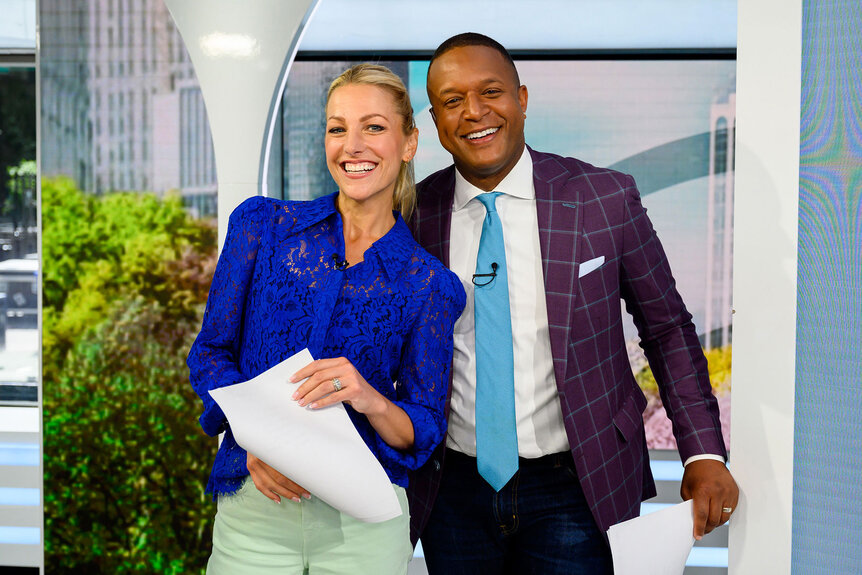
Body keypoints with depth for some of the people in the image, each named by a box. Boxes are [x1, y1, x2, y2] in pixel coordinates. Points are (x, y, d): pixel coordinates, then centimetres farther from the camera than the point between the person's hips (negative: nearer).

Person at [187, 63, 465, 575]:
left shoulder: (428, 285, 1)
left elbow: (424, 433, 1)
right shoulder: (262, 225, 3)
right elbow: (210, 353, 4)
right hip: (252, 510, 0)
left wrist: (370, 400, -20)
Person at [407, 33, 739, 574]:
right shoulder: (414, 215, -3)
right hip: (454, 491, 2)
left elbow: (668, 328, 2)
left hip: (571, 490, -1)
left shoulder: (606, 198, -6)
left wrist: (704, 452, -5)